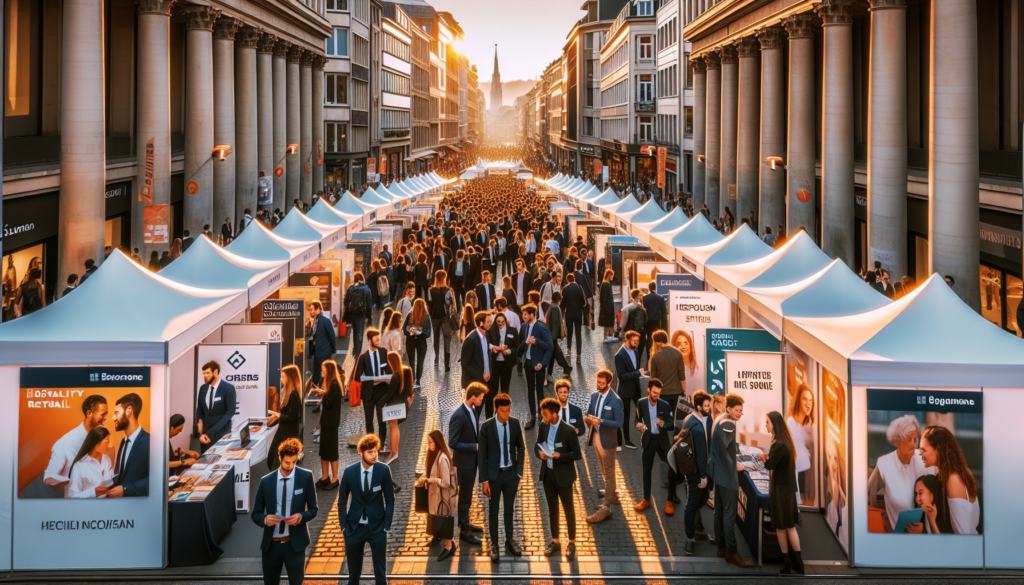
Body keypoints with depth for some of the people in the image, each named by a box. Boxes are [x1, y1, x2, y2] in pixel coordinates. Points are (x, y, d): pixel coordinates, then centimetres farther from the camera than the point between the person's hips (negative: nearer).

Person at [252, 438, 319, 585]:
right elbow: (255, 513, 6)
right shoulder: (266, 481, 0)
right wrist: (264, 519, -17)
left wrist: (301, 516, -18)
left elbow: (314, 509, 3)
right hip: (271, 544, 2)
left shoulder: (306, 477, -4)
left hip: (295, 543, -2)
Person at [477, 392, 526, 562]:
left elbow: (521, 448, 6)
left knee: (509, 509, 15)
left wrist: (519, 472, 0)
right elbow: (482, 454, -9)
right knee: (493, 511, 8)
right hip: (494, 474, -2)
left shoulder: (515, 423, -6)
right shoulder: (487, 426, -14)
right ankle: (494, 545, 18)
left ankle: (509, 541, 31)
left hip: (511, 473, 3)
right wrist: (484, 480, -11)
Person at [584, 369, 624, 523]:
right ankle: (612, 495, 36)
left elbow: (619, 423, -18)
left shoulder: (615, 401, -16)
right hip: (596, 438, 7)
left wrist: (601, 421, -27)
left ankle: (606, 507, 0)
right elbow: (589, 412, 16)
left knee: (609, 474, -1)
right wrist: (587, 418, -9)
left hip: (607, 441, -7)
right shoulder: (594, 396, 6)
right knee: (604, 471, 20)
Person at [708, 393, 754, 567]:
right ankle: (731, 552, -3)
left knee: (720, 511, 15)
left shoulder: (719, 420, 12)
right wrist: (733, 466, -14)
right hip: (727, 474, -11)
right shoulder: (728, 424, -19)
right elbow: (723, 448, -24)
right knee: (729, 513, -6)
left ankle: (722, 547, 23)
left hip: (719, 472, 11)